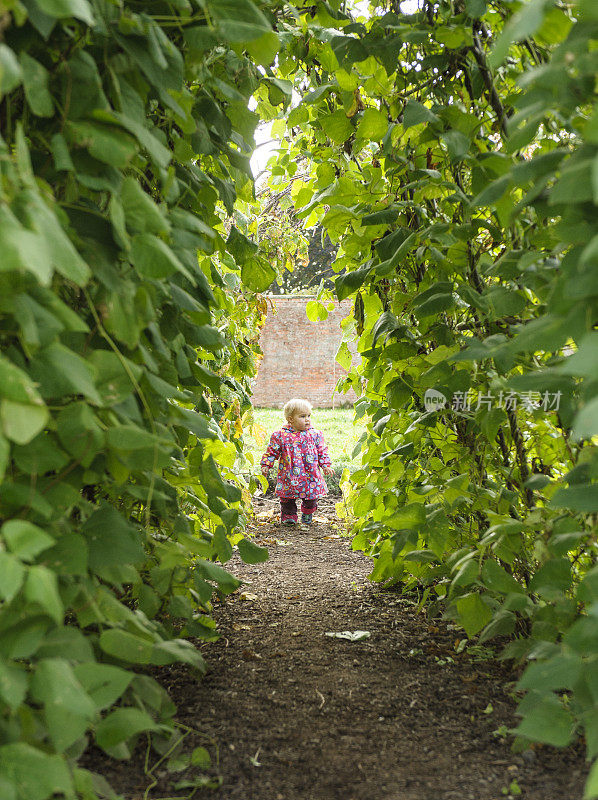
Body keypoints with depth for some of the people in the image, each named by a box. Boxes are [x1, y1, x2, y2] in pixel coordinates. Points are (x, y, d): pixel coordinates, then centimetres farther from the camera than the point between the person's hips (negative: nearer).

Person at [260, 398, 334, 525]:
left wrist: (325, 465, 3)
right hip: (289, 478, -1)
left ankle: (307, 515, 34)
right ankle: (289, 516, 27)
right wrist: (266, 465, -1)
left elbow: (322, 452, 11)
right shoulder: (281, 436, -5)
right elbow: (272, 452, 4)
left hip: (311, 476, 1)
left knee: (311, 498, 8)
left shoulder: (315, 435, 2)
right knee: (287, 500, 6)